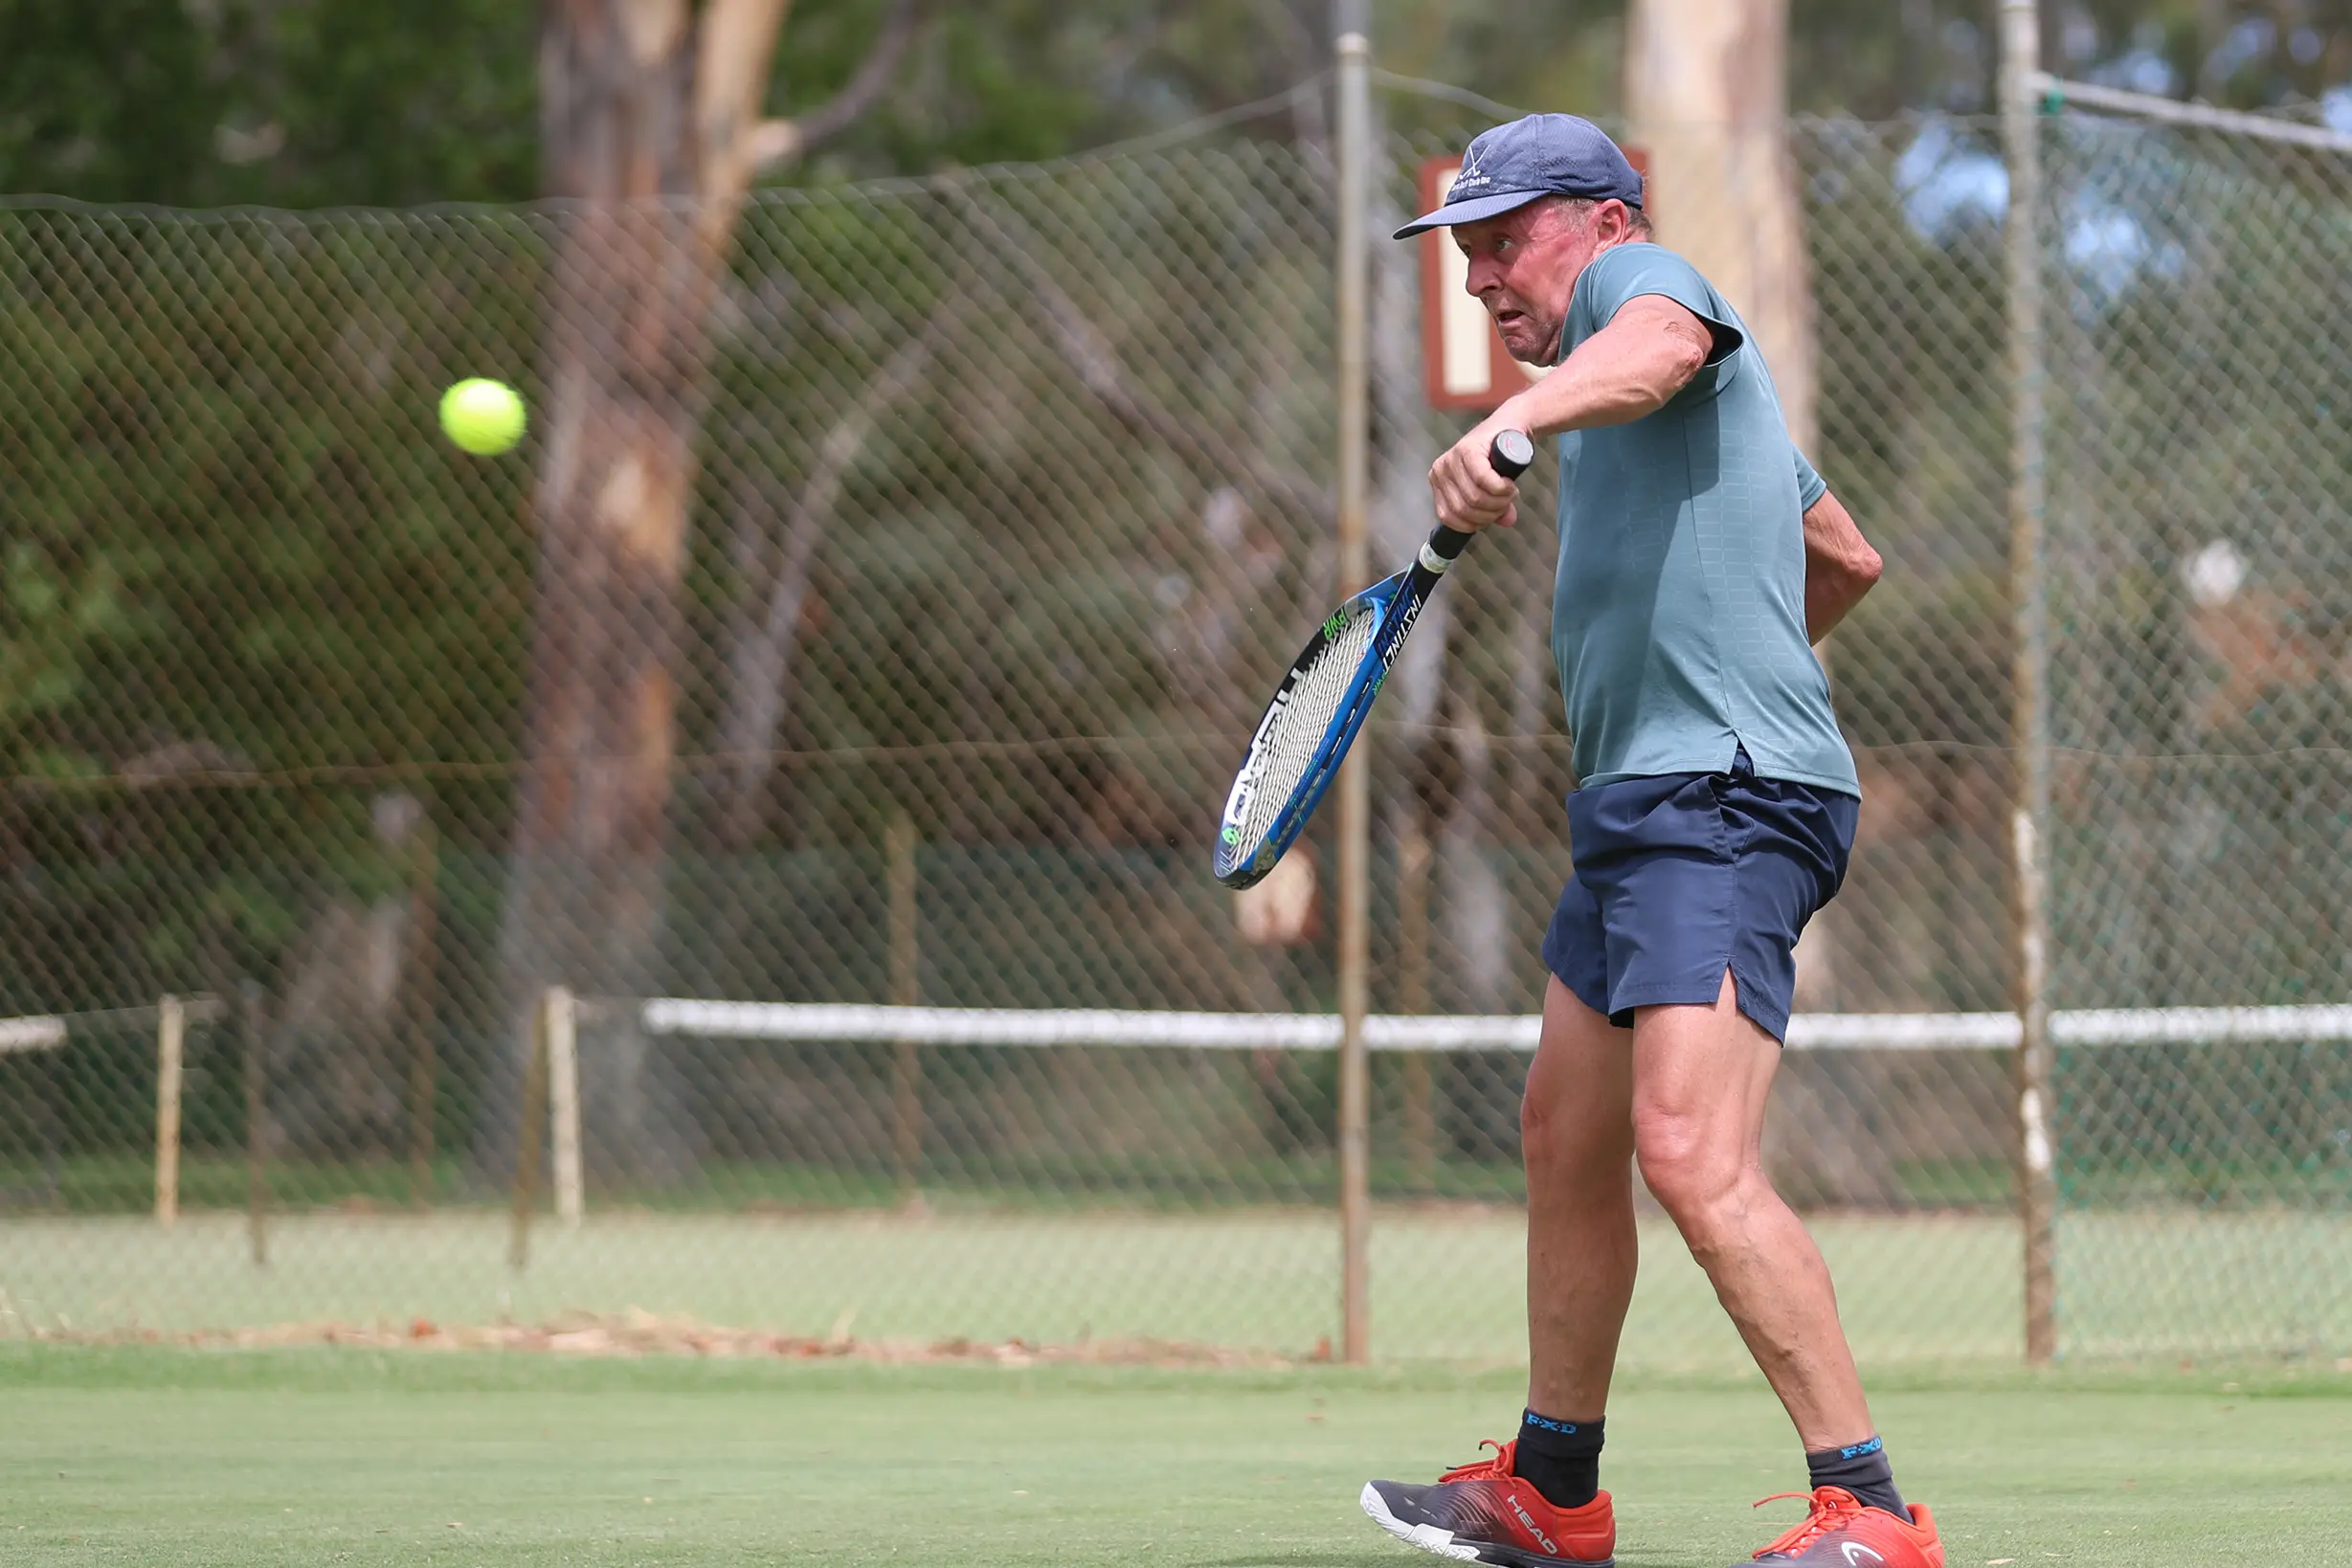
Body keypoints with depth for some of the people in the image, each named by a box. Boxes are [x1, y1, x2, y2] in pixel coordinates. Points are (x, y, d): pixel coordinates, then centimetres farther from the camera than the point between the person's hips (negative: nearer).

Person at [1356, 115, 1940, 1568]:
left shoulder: (1644, 274, -4)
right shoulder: (1715, 399, 27)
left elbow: (1656, 347, -31)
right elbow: (1848, 555, 38)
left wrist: (1518, 414, -50)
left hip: (1726, 799, -11)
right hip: (1643, 800, 11)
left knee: (1693, 1157, -22)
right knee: (1565, 1144, 18)